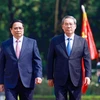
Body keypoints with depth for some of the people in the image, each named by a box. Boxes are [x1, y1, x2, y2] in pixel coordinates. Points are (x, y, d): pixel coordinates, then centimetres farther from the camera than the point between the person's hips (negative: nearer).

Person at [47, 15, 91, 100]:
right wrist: (50, 77, 3)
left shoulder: (82, 41, 5)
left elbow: (87, 60, 3)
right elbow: (50, 60, 6)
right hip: (60, 80, -1)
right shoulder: (55, 41, 4)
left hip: (76, 80, 1)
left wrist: (88, 76, -8)